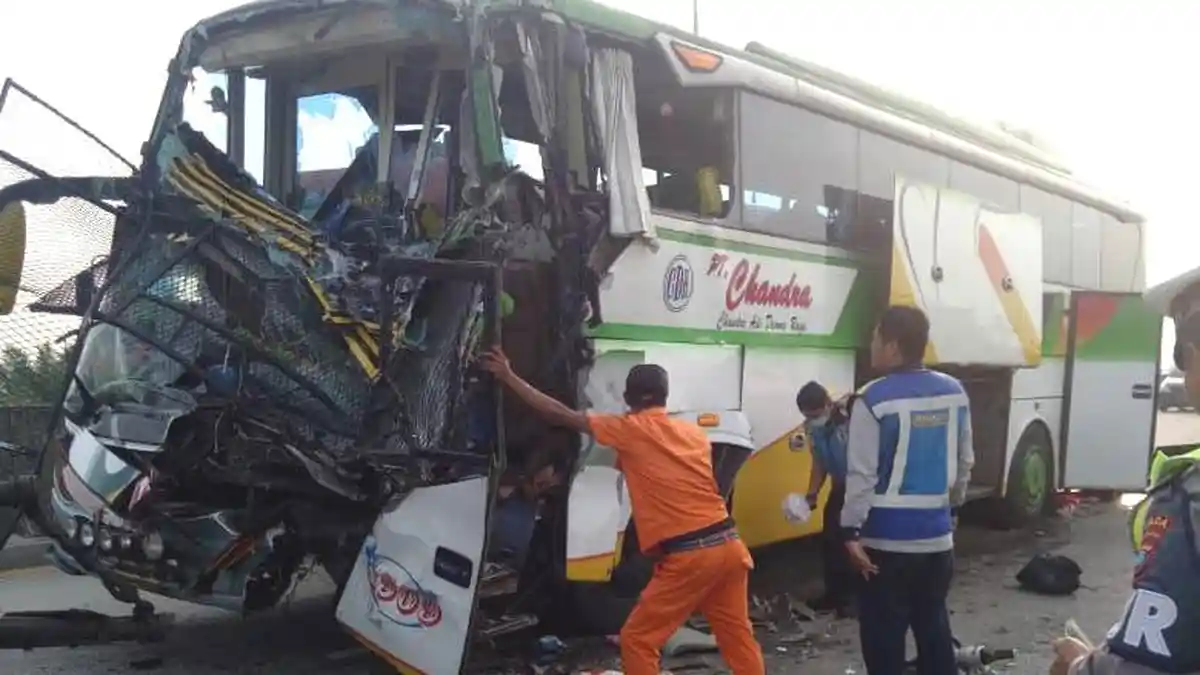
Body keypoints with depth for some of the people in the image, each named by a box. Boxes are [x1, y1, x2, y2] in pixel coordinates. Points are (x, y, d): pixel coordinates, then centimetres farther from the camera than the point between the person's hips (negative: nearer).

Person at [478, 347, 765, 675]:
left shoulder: (631, 430, -1)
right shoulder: (694, 432, 14)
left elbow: (562, 415, 0)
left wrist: (509, 377, 5)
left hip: (688, 556, -6)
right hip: (728, 545, 6)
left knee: (637, 640, 6)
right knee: (737, 636, 18)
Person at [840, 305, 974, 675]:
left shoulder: (875, 399, -14)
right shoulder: (954, 392, 5)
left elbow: (862, 474, -15)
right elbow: (964, 462, 14)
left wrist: (852, 531, -10)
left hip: (887, 538, -6)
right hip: (938, 536, 6)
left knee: (883, 636, 2)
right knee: (934, 628, 17)